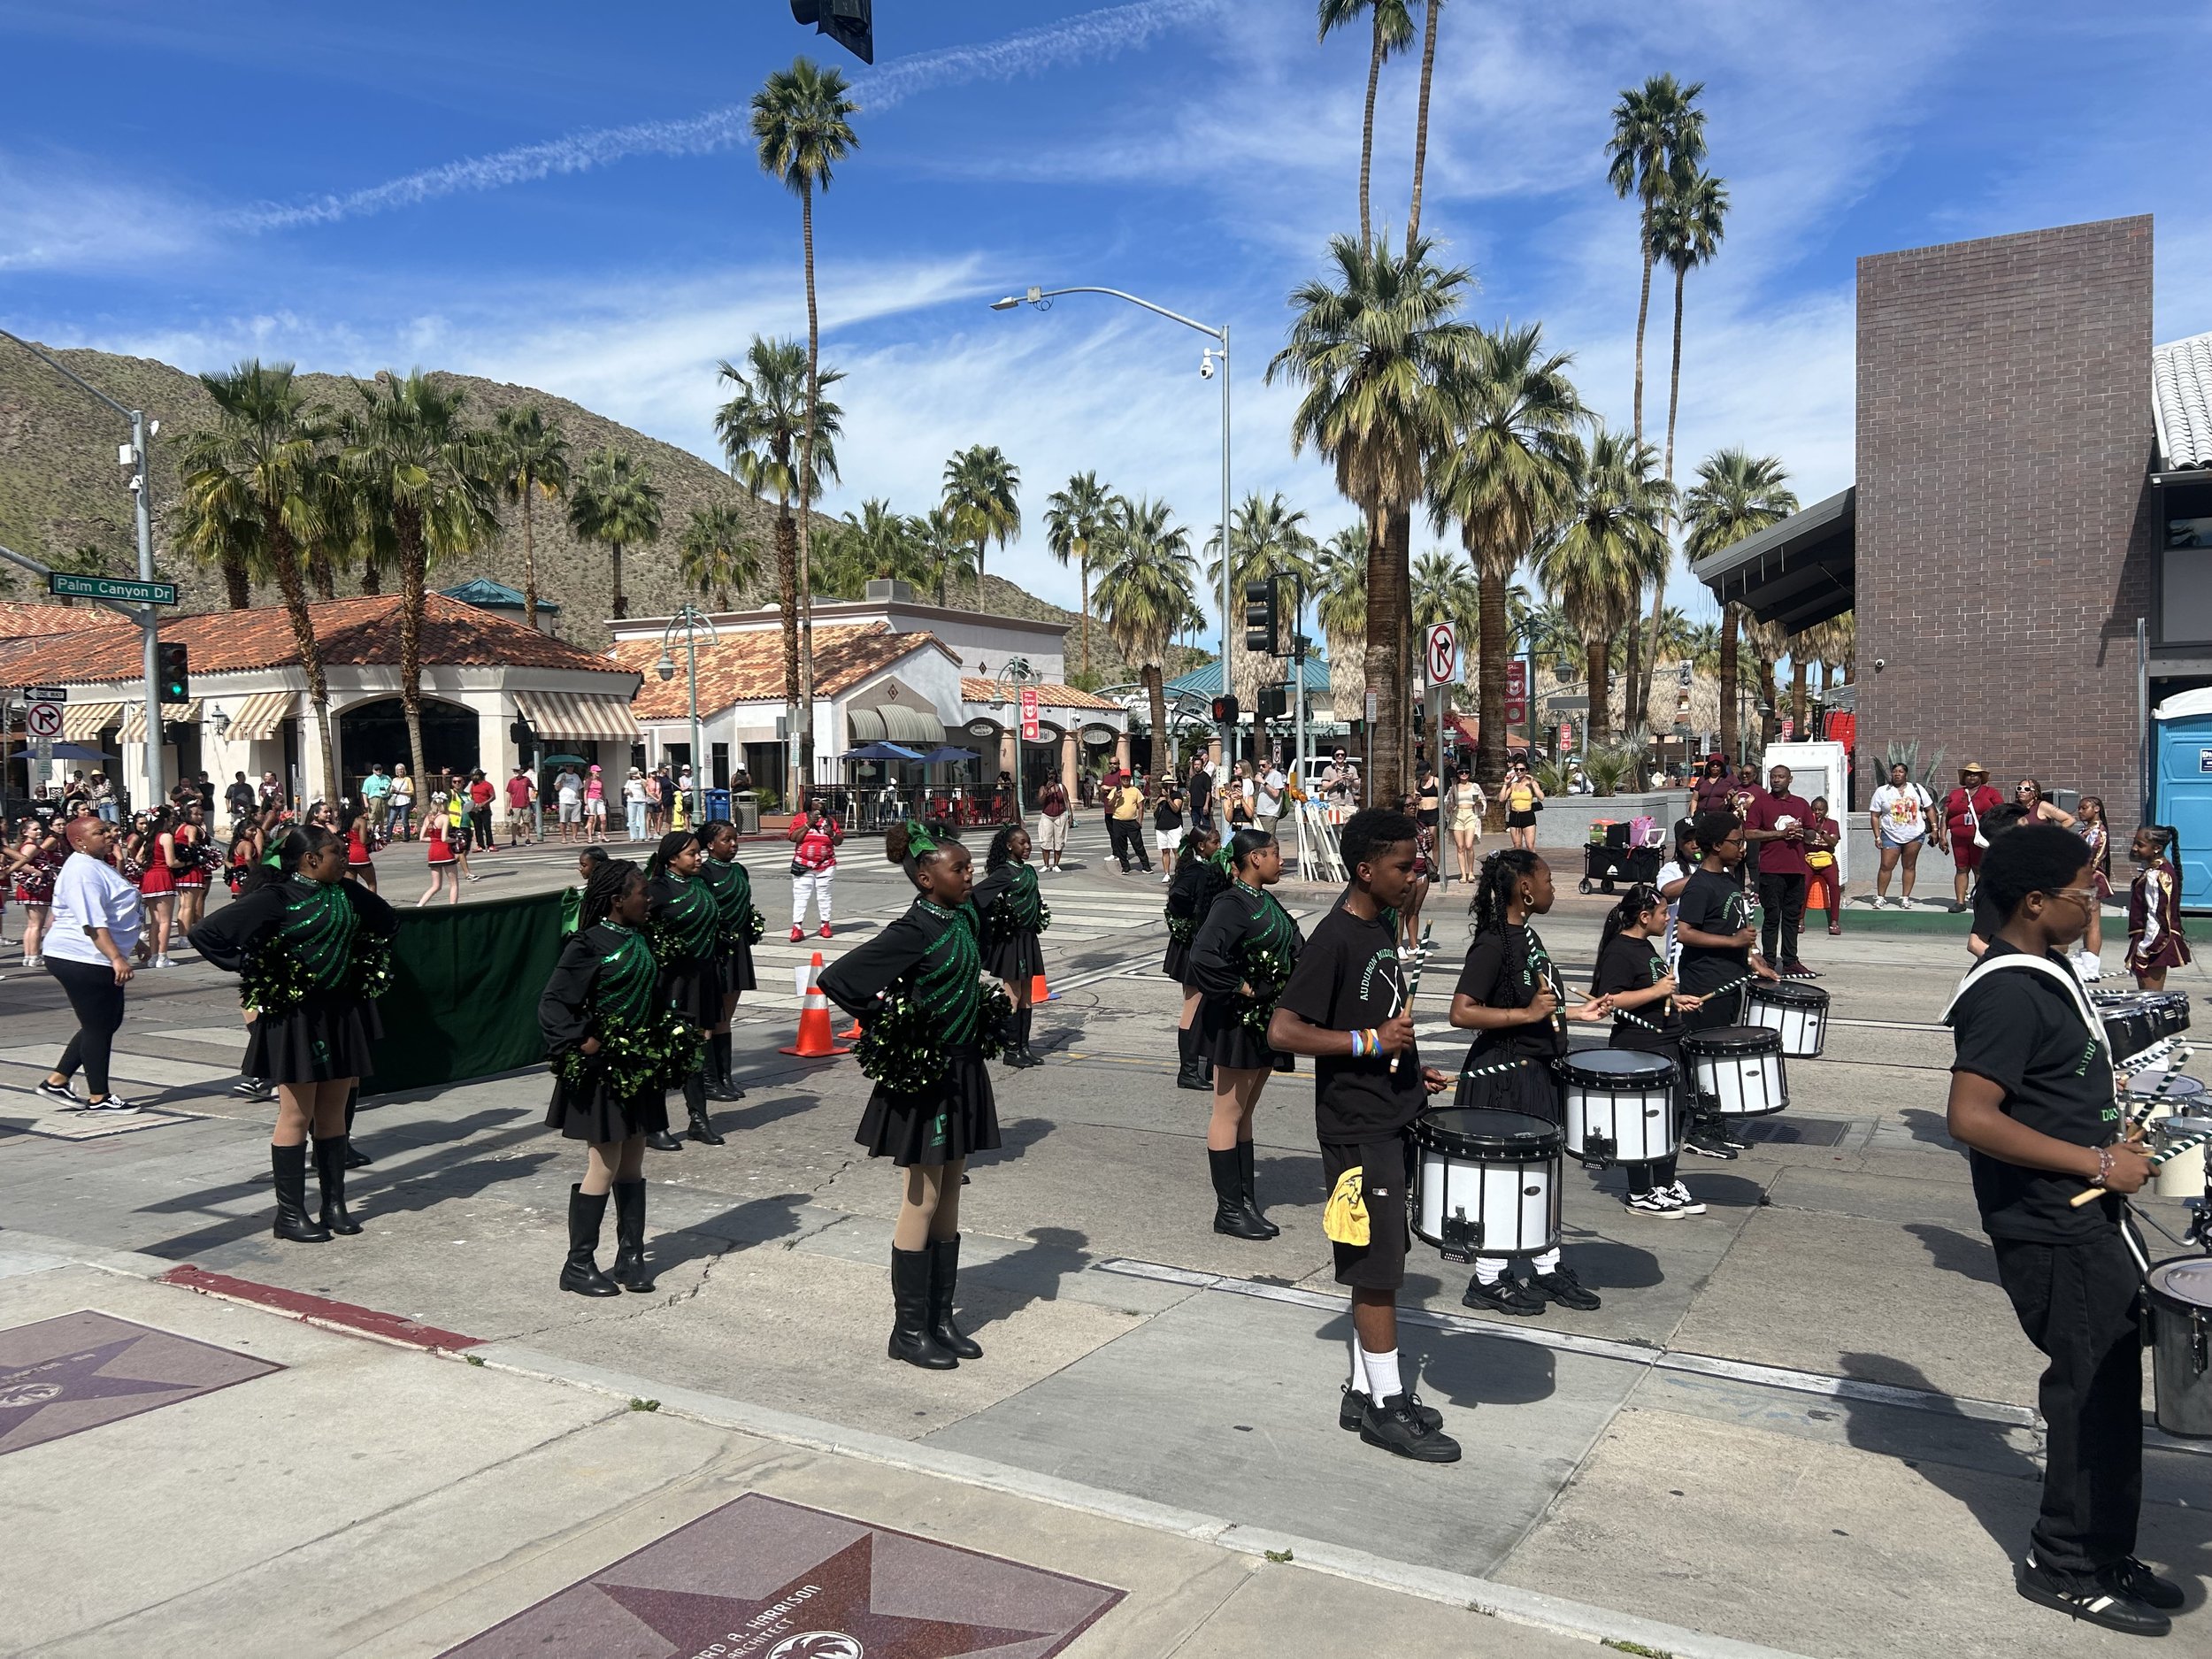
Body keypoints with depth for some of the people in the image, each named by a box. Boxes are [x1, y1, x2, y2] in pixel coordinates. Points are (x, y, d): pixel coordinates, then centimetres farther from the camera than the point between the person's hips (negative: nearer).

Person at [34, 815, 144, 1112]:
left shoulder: (96, 865, 17)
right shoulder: (83, 871, -18)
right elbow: (93, 923, -27)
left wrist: (135, 944, 37)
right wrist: (116, 958, -35)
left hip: (96, 961, 11)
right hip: (83, 960, -11)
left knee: (108, 1022, 16)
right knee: (99, 1027, -2)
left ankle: (56, 1081, 22)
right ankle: (99, 1098, 7)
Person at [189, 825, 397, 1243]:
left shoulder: (348, 893, 6)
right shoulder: (276, 897, -13)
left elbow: (386, 921, 26)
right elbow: (206, 933, -17)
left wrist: (363, 965, 15)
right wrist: (253, 971, -13)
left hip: (343, 1013, 6)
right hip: (296, 1015, -6)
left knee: (333, 1112, 10)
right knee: (297, 1114, 1)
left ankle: (334, 1205, 19)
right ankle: (290, 1214, 10)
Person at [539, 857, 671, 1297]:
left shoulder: (640, 939, 8)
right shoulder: (588, 946, -14)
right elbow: (552, 1004, -16)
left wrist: (662, 1042, 9)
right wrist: (579, 1043, -22)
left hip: (639, 1068, 7)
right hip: (603, 1070, -7)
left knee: (632, 1162, 12)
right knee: (605, 1165, -2)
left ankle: (631, 1257, 20)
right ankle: (578, 1264, 10)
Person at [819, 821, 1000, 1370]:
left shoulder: (964, 917, 5)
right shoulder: (912, 931, -19)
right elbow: (835, 979, -24)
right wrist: (887, 1026, -17)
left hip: (963, 1069, 8)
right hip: (924, 1075, -8)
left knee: (948, 1194, 14)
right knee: (923, 1199, 1)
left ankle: (940, 1319, 24)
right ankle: (908, 1329, 13)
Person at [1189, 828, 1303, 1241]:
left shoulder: (1265, 901, 10)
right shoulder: (1231, 904, -18)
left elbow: (1292, 945, 23)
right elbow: (1202, 956, -31)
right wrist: (1242, 988, -20)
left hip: (1264, 1021, 9)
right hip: (1237, 1022, -9)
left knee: (1244, 1114, 14)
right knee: (1229, 1114, 0)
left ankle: (1246, 1202, 22)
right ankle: (1229, 1210, 8)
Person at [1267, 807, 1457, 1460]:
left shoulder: (1383, 926, 9)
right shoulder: (1334, 939, -19)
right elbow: (1282, 1031, -23)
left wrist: (1412, 1070, 12)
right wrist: (1370, 1042, -23)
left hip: (1392, 1119, 9)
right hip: (1357, 1129, -9)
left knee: (1381, 1263, 15)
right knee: (1377, 1268, 0)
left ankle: (1365, 1392, 26)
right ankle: (1386, 1407, 13)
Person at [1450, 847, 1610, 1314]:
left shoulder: (1527, 935, 8)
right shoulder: (1493, 944, -20)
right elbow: (1461, 1013, -27)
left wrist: (1575, 1012, 15)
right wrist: (1527, 1014, -28)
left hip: (1535, 1071, 9)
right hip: (1500, 1076, -9)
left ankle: (1546, 1269, 32)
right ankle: (1487, 1281, 17)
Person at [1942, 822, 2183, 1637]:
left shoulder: (2045, 970, 10)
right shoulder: (2009, 995, -22)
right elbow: (1970, 1117, -28)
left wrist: (2107, 1141, 13)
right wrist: (2097, 1163, -23)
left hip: (2080, 1219, 10)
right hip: (2052, 1234, -10)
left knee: (2107, 1383, 17)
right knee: (2094, 1389, 0)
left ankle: (2100, 1554, 31)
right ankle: (2068, 1565, 16)